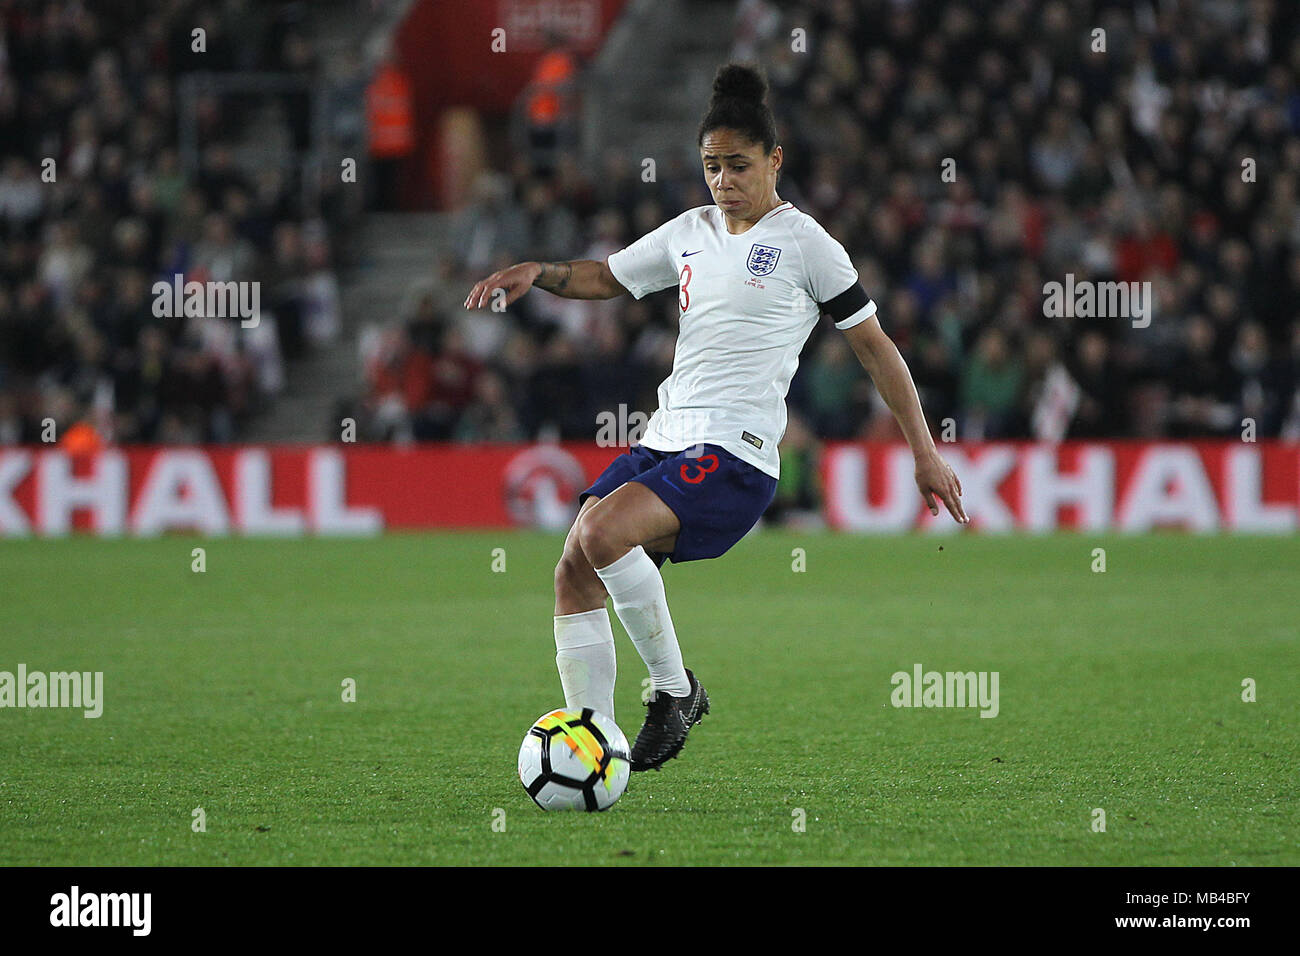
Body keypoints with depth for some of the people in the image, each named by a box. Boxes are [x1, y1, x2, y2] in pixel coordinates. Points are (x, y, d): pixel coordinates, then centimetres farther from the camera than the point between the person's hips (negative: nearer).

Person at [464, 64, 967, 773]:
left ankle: (675, 689, -11)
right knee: (573, 574, -7)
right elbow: (605, 277, 30)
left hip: (736, 453, -7)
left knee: (603, 532, -29)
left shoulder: (804, 242, -1)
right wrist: (536, 273, 8)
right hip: (665, 440, 7)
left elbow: (874, 346, 2)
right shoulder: (689, 233, 17)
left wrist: (924, 452, 1)